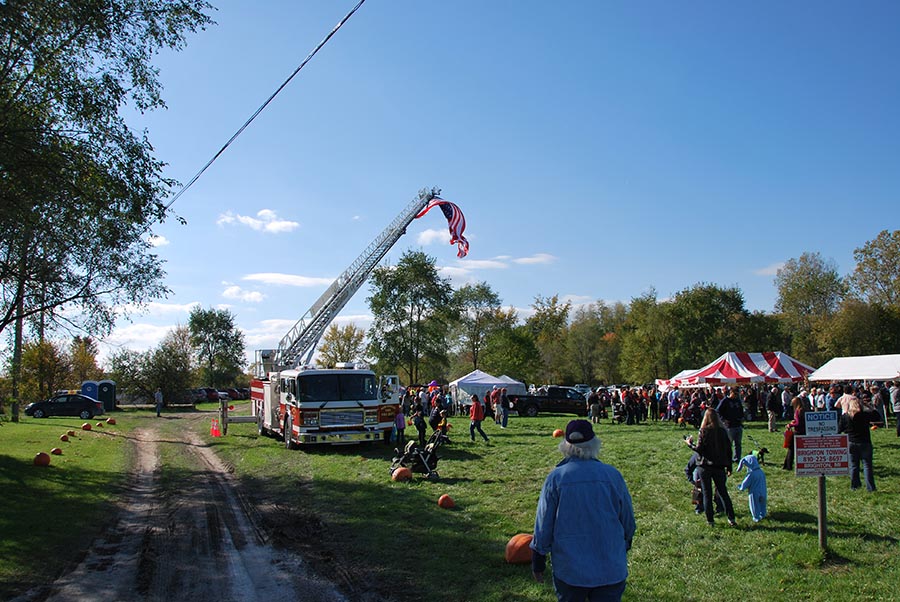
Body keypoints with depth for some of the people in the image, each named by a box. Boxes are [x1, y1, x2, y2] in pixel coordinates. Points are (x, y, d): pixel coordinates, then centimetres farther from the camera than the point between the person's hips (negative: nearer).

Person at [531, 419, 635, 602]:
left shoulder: (555, 478, -11)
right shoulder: (612, 475, -7)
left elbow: (543, 524, -6)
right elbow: (628, 520, 3)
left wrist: (538, 561, 6)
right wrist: (624, 547, 22)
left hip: (569, 571, -1)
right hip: (611, 570, 1)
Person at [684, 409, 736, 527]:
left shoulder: (704, 431, -11)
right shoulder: (723, 431, 1)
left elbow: (699, 449, -14)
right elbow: (729, 450, 5)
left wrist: (690, 444, 4)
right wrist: (729, 467, 13)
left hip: (706, 467, -3)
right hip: (719, 467, 4)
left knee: (707, 494, 7)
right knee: (723, 492, 16)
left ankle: (710, 520, 10)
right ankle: (731, 518, 13)